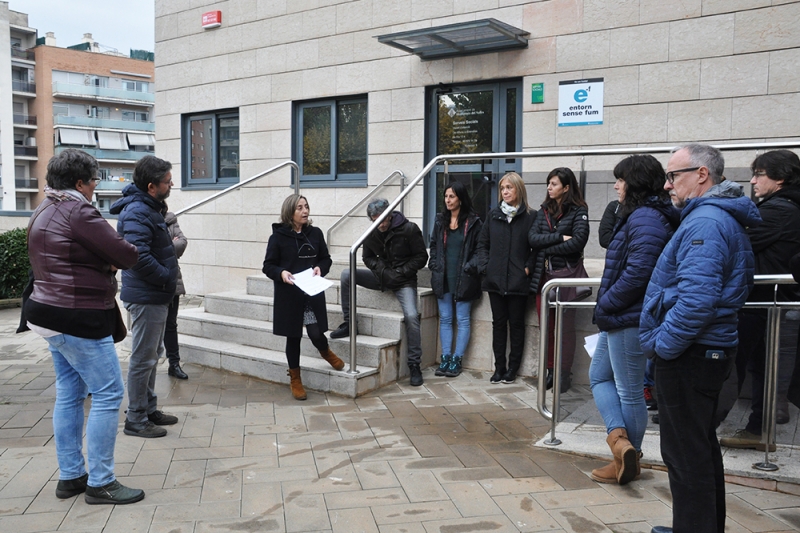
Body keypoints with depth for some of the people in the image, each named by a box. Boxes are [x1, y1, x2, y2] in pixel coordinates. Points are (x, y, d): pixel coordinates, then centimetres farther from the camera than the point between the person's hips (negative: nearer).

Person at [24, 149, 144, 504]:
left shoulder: (44, 211, 14)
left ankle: (70, 476, 23)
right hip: (79, 320, -10)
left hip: (53, 313, 11)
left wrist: (104, 261, -1)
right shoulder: (77, 211, -17)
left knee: (69, 393, 15)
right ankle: (100, 484, 3)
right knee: (108, 394, -4)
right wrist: (128, 251, 6)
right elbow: (125, 255, -18)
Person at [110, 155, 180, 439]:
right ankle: (136, 420, 11)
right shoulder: (137, 214, -21)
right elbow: (139, 256, -29)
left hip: (156, 295, 10)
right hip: (146, 296, -10)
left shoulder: (150, 208, 12)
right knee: (143, 358, -1)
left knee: (152, 355, 19)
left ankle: (149, 409, 31)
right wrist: (167, 278, -17)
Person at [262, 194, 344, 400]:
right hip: (289, 296, -2)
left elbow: (326, 258, 11)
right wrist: (281, 273, -22)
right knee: (293, 337, 9)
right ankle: (295, 379, 26)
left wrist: (320, 268, -10)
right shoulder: (278, 236, -6)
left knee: (316, 333, -4)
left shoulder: (315, 233, 2)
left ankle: (326, 352, 34)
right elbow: (268, 266, -3)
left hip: (313, 294, 2)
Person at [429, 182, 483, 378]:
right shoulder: (440, 220, 10)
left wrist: (470, 267, -13)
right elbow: (433, 245, 16)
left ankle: (457, 360, 8)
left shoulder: (473, 222, -5)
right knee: (445, 319, 8)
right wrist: (434, 265, 4)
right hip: (443, 278, 5)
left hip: (463, 279, -5)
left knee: (462, 320, 2)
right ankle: (445, 358, 15)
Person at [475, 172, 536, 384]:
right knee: (498, 323, 9)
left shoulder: (530, 217, -3)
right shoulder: (493, 215, 8)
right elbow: (482, 243, 11)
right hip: (495, 279, 3)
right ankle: (499, 368, 18)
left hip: (518, 281, -3)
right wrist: (484, 266, -1)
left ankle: (512, 368, 17)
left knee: (516, 324, 7)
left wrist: (528, 268, -11)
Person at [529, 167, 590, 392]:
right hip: (543, 275, 5)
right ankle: (549, 371, 19)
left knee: (566, 327, 2)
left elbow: (578, 241, -17)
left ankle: (564, 374, 11)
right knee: (547, 327, 9)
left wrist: (547, 249, -9)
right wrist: (560, 238, -13)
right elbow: (532, 238, -1)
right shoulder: (544, 211, 12)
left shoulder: (578, 211, -3)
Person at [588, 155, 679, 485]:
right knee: (599, 376, 15)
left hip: (630, 318, -11)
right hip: (619, 319, 11)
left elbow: (637, 272, -27)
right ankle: (620, 438, 12)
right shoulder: (636, 215, 14)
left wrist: (605, 303, -15)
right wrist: (605, 305, 9)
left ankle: (629, 458, 14)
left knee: (629, 390, 2)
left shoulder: (646, 218, -19)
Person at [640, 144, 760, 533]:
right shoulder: (724, 218, 16)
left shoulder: (705, 222, -19)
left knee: (686, 455, -1)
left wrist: (664, 344, -18)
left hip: (688, 355, -11)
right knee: (701, 446, 21)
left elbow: (697, 297, -30)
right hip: (711, 351, 11)